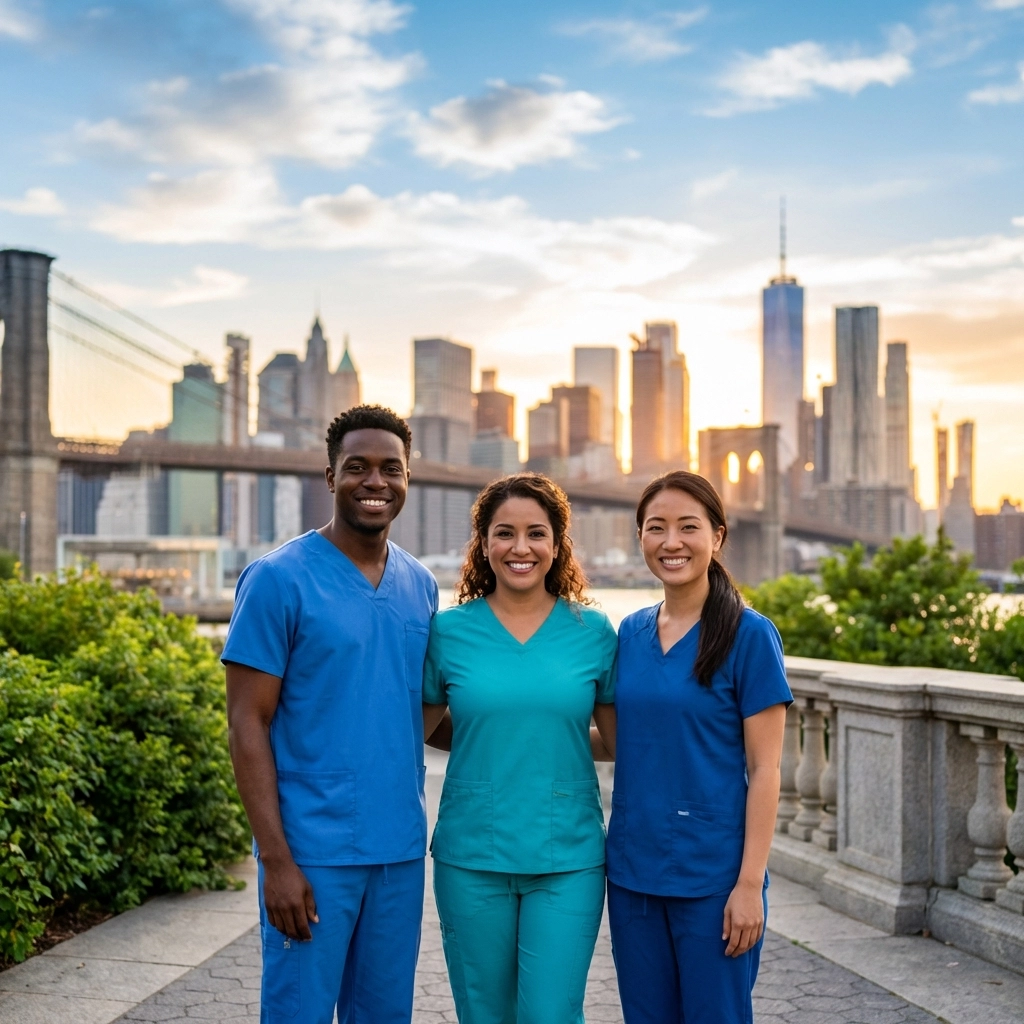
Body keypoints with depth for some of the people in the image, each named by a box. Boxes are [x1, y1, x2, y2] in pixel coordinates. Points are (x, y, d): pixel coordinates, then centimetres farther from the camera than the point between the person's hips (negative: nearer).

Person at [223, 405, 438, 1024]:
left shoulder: (422, 586, 9)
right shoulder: (278, 579, -7)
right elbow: (248, 723, -9)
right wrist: (277, 859, -14)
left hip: (401, 851, 5)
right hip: (314, 853, -5)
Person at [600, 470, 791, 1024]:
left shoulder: (748, 635, -8)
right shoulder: (631, 632, 7)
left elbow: (764, 769, -10)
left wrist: (750, 884, -14)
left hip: (712, 874, -5)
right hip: (633, 870, 5)